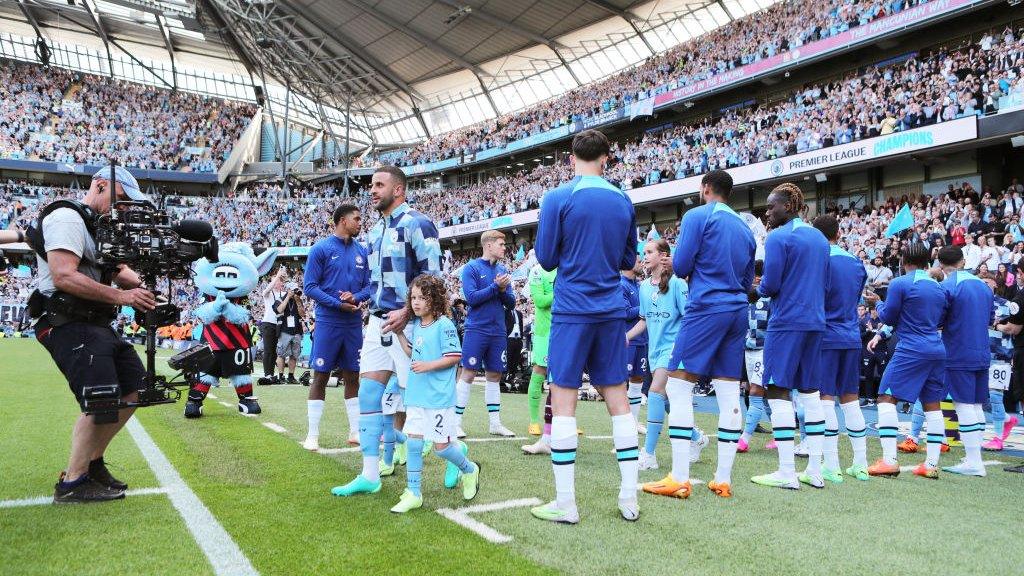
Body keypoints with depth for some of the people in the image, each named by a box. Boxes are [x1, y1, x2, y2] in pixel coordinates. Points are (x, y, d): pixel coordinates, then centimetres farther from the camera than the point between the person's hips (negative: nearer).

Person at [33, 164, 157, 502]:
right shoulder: (67, 218, -12)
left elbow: (118, 270, 19)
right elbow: (64, 276, -24)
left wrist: (141, 285, -4)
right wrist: (120, 297, -26)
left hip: (97, 326, 10)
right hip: (69, 326, -10)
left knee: (135, 387, 9)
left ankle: (92, 462, 20)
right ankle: (72, 484, -1)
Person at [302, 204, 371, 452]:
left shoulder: (361, 251, 10)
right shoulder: (321, 249, -5)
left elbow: (368, 286, 10)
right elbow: (310, 286, -8)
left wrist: (356, 297, -11)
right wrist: (339, 304, -17)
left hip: (354, 324, 5)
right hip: (328, 322, -5)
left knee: (352, 377, 10)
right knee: (320, 377, 0)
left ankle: (355, 431, 19)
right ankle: (312, 435, 8)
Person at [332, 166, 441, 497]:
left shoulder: (416, 224, -9)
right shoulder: (376, 231, 17)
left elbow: (433, 276, -15)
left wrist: (406, 312, -19)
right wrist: (374, 316, 20)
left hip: (407, 323, -8)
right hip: (378, 322, 8)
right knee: (368, 393, 3)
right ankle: (370, 476, 8)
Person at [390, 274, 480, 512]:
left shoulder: (444, 325, -12)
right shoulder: (416, 325, 10)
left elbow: (455, 356, -13)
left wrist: (428, 366, -20)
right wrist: (399, 333, 13)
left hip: (439, 397, -7)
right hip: (416, 395, 7)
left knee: (441, 446, 0)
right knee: (413, 442, 3)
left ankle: (469, 470, 28)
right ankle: (413, 493, 13)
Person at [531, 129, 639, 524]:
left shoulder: (557, 199, -6)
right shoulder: (624, 202, 8)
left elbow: (546, 259, -2)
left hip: (572, 311, -4)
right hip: (612, 311, 5)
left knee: (563, 402, 0)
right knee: (618, 400, 9)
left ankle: (565, 504, 2)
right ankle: (629, 499, 13)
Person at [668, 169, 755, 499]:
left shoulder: (697, 216, -2)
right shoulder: (744, 228, 18)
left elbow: (681, 267, -6)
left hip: (706, 309, -7)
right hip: (738, 311, 7)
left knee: (678, 388, -5)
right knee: (729, 393, 5)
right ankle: (723, 479, 8)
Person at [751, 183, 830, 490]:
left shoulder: (778, 237, -10)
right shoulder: (819, 238, 14)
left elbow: (770, 285, -14)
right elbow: (825, 284, 20)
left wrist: (759, 288, 6)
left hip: (786, 323, -8)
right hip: (815, 323, 8)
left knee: (779, 391, -4)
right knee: (810, 390, 11)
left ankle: (786, 473, -5)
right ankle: (815, 471, 13)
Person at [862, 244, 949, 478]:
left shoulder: (900, 284, -7)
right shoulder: (940, 286, 12)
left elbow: (888, 318, 0)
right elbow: (942, 321, 21)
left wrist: (876, 302, 18)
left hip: (911, 350, -7)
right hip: (938, 351, 7)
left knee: (886, 397, -4)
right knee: (932, 404, 10)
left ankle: (889, 460, -13)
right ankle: (931, 464, 11)